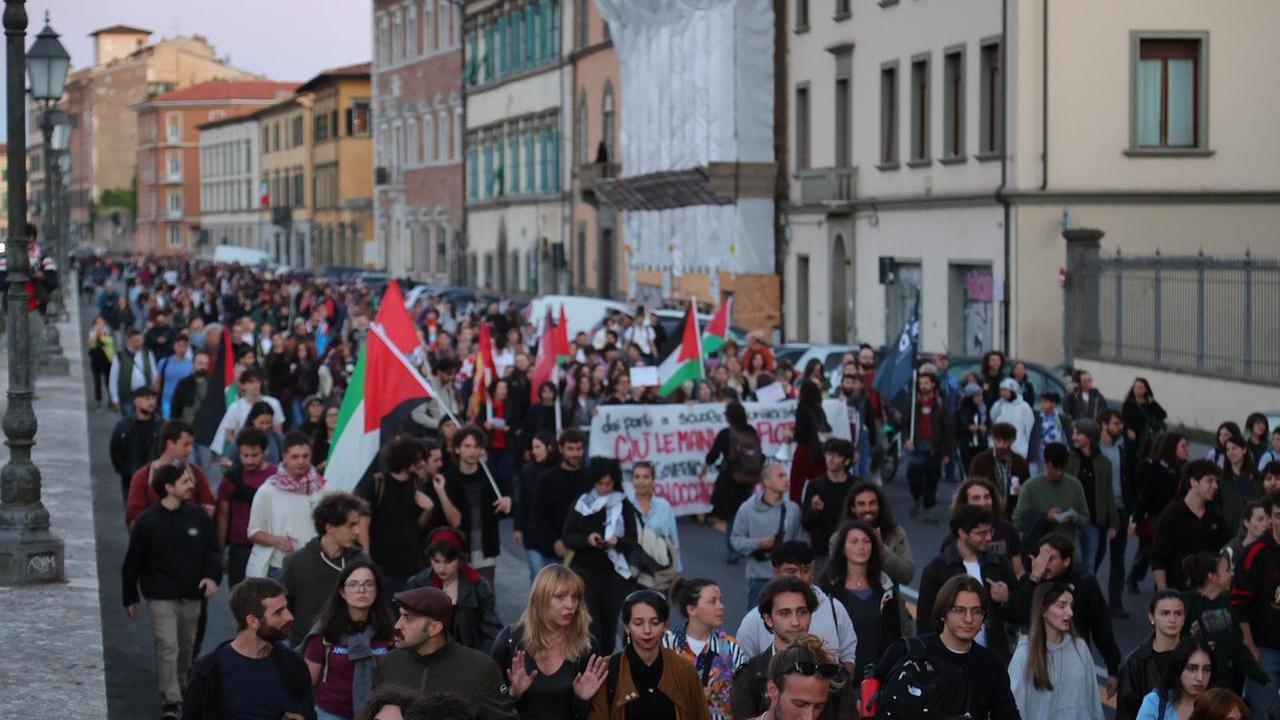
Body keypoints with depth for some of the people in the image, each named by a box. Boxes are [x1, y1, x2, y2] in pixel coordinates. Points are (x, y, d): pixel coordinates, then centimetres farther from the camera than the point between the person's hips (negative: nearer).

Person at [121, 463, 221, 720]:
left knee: (187, 646, 16)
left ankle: (180, 686, 37)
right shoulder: (147, 521, -10)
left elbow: (212, 551, 6)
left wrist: (213, 576, -14)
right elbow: (132, 562, -2)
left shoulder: (198, 516, -2)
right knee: (167, 646, -11)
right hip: (161, 596, -4)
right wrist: (130, 599, 2)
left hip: (192, 595, 4)